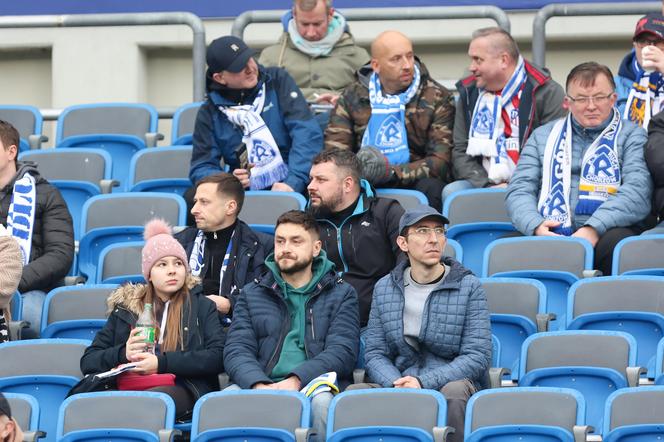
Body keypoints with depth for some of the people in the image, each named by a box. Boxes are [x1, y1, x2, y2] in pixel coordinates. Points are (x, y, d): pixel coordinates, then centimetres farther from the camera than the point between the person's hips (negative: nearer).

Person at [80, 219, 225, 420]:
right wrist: (123, 354, -1)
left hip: (181, 388, -2)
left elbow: (218, 357, 5)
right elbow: (88, 362, 22)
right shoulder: (125, 308, 27)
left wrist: (161, 363, -7)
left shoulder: (201, 306, 22)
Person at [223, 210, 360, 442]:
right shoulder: (252, 294, 21)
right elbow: (236, 350, 7)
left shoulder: (341, 294, 15)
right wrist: (260, 386, -16)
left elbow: (342, 352, 0)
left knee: (323, 402, -38)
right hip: (261, 385, 1)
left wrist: (296, 380, -19)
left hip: (315, 386, -1)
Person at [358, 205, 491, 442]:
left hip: (451, 382, -2)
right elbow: (375, 354, 8)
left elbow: (477, 356, -5)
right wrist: (397, 385, -15)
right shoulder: (384, 288, 13)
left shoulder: (469, 287, 3)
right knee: (355, 392, -28)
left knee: (455, 389, -38)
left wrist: (424, 382, -18)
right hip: (399, 386, 2)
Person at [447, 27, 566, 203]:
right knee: (451, 192, -26)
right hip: (483, 184, 5)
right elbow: (460, 152, 11)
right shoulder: (468, 94, 15)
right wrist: (488, 185, -6)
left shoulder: (548, 93, -1)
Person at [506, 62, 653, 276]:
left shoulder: (632, 136, 13)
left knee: (617, 242, -38)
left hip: (604, 233, -1)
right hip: (548, 235, 1)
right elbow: (519, 190, 13)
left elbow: (637, 190, -3)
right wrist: (535, 225, -11)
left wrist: (594, 229, -20)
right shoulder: (543, 136, 23)